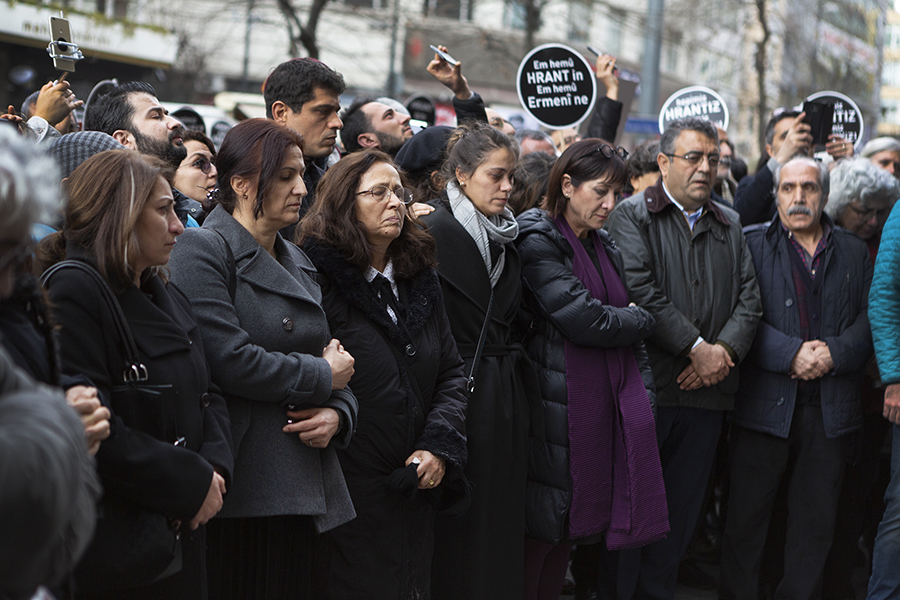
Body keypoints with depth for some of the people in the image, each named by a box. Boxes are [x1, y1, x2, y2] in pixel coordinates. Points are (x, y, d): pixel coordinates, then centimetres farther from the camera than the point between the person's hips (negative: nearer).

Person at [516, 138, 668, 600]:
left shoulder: (604, 246, 16)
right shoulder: (538, 241, -9)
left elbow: (629, 332, 18)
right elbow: (583, 319, -19)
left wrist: (642, 390, 8)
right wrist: (642, 320, -2)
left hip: (607, 402, 8)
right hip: (559, 403, -7)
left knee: (570, 525, 11)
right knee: (541, 528, -2)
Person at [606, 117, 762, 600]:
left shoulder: (729, 226, 16)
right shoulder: (632, 216, -2)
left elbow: (749, 298, 9)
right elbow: (641, 293, -13)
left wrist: (724, 350, -9)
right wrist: (697, 348, -14)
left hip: (708, 388, 5)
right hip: (646, 383, -5)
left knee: (683, 505, 10)